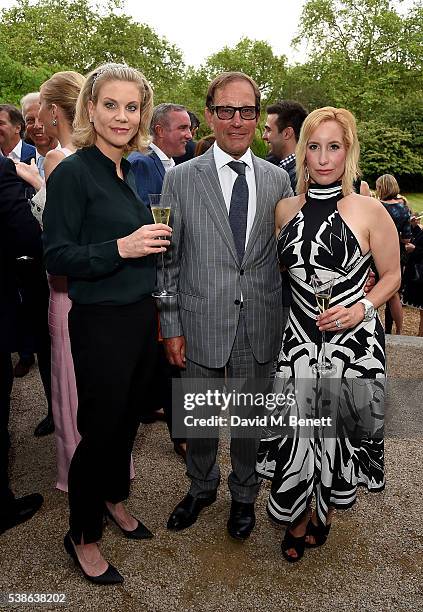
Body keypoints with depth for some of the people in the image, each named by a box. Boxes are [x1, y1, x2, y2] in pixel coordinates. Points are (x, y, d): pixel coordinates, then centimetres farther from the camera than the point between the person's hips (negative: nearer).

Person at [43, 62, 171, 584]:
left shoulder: (127, 173, 11)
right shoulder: (72, 173, -12)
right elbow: (56, 256, -16)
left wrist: (153, 242, 4)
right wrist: (120, 248, -25)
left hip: (140, 316, 7)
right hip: (100, 323, -7)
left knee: (126, 419, 19)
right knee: (100, 429, 5)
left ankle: (114, 499, 43)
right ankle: (82, 535, 29)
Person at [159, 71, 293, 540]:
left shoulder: (277, 179, 4)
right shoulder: (181, 178, -3)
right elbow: (168, 259, -2)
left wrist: (287, 322, 4)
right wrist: (171, 327, -5)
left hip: (260, 326, 2)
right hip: (201, 323, -1)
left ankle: (244, 495, 42)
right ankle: (201, 488, 44)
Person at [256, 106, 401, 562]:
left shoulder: (369, 211, -7)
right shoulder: (285, 209, 5)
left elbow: (391, 275, 2)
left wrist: (362, 308, -13)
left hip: (353, 341, -2)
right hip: (299, 338, 3)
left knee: (339, 431, 9)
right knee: (296, 431, 4)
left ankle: (323, 517, 40)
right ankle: (297, 520, 33)